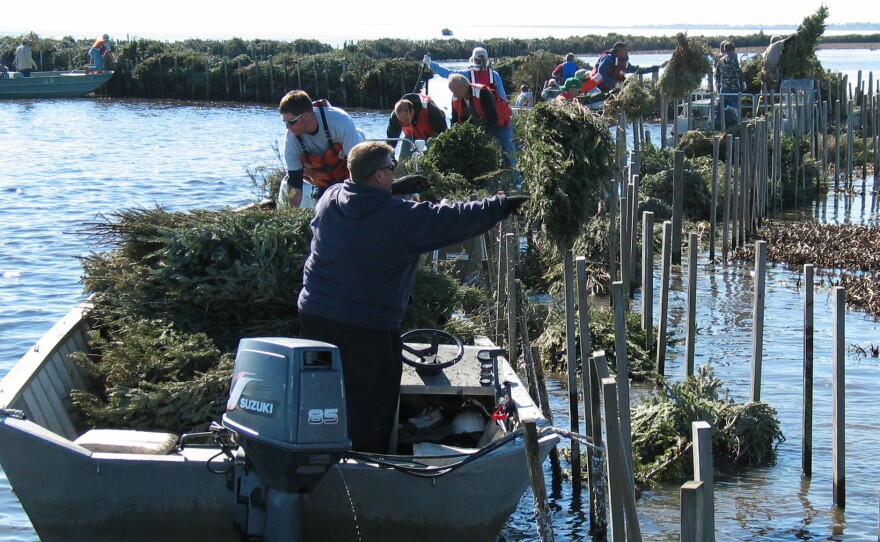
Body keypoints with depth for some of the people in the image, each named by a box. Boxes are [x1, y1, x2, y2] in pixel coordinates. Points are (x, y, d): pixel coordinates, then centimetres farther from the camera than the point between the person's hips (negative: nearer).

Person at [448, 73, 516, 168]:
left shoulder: (482, 93, -34)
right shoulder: (456, 98, -13)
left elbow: (493, 118, -35)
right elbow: (456, 121, 0)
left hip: (499, 122, -6)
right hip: (479, 126, 6)